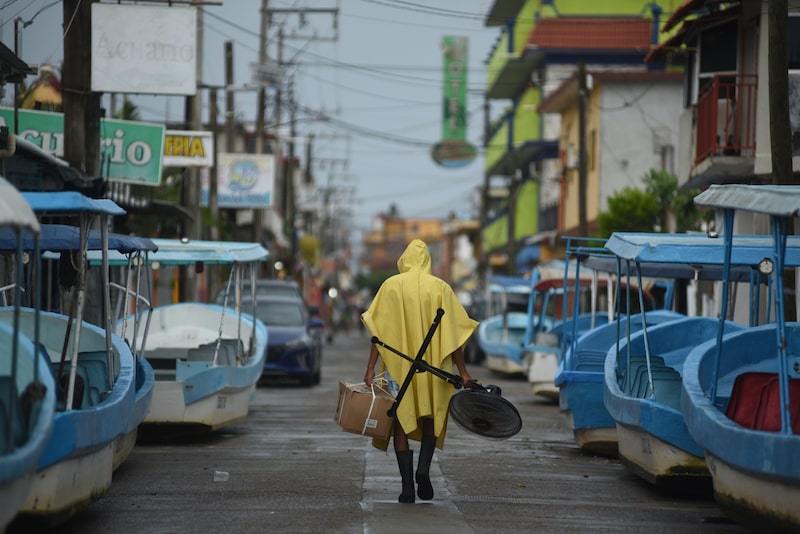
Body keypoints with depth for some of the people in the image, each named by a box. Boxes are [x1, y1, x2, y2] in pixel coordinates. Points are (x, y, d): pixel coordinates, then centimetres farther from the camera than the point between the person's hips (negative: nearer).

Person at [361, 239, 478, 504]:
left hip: (397, 366, 0)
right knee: (431, 419, 16)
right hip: (433, 367, 0)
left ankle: (407, 486, -1)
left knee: (401, 423, 6)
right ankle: (424, 468, -7)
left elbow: (379, 331, -6)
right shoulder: (439, 287, 1)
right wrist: (462, 371, -1)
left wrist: (371, 368, -7)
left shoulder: (391, 286, 1)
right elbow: (452, 332, -3)